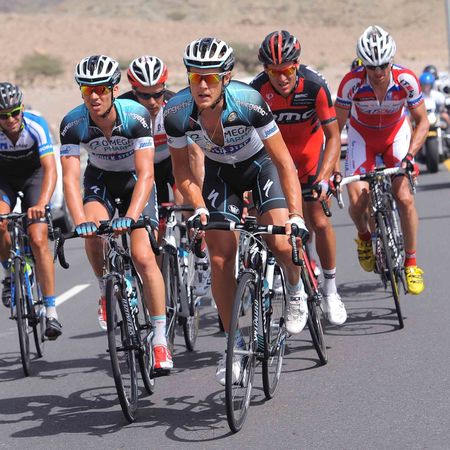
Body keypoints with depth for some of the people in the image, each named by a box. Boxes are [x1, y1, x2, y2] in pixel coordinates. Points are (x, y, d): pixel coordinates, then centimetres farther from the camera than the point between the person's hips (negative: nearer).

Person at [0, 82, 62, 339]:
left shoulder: (36, 125, -31)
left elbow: (50, 169, -36)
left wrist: (41, 204, -53)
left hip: (33, 174, -1)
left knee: (39, 240, -15)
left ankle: (51, 312, -10)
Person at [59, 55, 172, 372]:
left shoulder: (136, 116, -30)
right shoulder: (73, 124, -24)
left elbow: (145, 173, -34)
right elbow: (71, 176, -30)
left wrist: (131, 216, -48)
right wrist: (80, 221, -46)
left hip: (135, 180, -2)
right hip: (100, 179, 2)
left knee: (143, 256, -17)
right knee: (93, 231, -30)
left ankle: (160, 339, -7)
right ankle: (106, 291, -1)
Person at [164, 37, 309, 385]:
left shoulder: (249, 102, -35)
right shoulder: (177, 112, -27)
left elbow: (284, 162, -28)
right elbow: (181, 167, -9)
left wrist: (296, 215, -36)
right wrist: (199, 208, -21)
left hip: (261, 164, -2)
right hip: (219, 172, 2)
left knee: (280, 243, -21)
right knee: (221, 256, -8)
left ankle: (296, 289, 13)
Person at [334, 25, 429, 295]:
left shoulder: (406, 80, -28)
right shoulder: (352, 83, -30)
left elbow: (422, 122, -16)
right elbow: (337, 125, -20)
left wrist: (410, 155, -30)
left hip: (396, 133, 0)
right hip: (362, 135, 0)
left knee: (404, 197, -17)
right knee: (357, 200, -18)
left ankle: (411, 263, 0)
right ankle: (364, 237, 17)